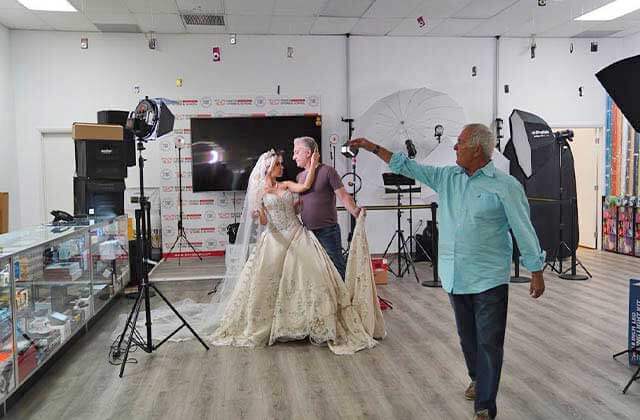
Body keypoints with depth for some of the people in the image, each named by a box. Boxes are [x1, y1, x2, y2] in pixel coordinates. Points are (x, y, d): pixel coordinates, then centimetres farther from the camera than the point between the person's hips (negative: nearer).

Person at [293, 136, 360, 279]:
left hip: (327, 231, -6)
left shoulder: (327, 171, -6)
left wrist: (356, 212, -25)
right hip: (307, 233, 6)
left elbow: (343, 196, -10)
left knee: (337, 271, -2)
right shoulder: (300, 176, 14)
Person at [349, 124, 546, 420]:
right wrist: (371, 147, 12)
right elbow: (407, 167, 12)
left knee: (489, 343, -1)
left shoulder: (506, 186, -9)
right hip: (454, 277, 6)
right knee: (467, 337, 20)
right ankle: (478, 379, 43)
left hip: (489, 281, -5)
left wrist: (536, 272, -5)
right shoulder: (446, 177, 7)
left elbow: (524, 231, -6)